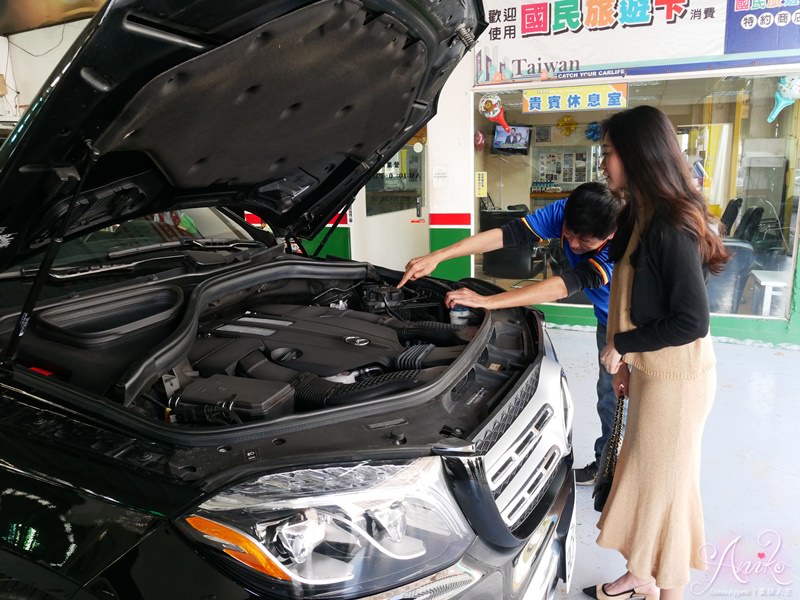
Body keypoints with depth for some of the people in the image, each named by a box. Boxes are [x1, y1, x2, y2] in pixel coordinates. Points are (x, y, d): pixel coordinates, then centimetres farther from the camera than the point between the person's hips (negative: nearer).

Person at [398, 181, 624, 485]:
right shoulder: (563, 212, -24)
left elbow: (564, 286, -48)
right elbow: (507, 234, -28)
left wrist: (487, 301, -53)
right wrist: (436, 257, -37)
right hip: (608, 321, 5)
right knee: (609, 396, 14)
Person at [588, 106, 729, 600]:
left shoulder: (672, 228, -24)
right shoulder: (640, 216, 5)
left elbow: (692, 321, -24)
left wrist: (621, 344, -15)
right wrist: (628, 361, 13)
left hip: (677, 377, -9)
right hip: (650, 370, 9)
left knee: (663, 483, 7)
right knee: (640, 475, 20)